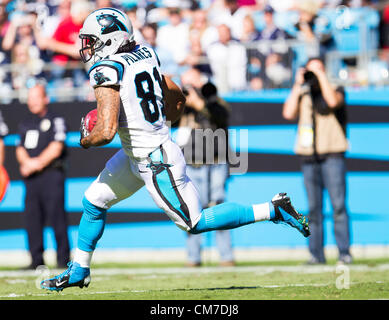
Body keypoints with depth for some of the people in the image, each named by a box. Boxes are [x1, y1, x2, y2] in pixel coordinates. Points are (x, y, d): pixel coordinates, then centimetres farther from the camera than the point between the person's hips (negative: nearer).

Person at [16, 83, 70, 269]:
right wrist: (26, 162, -7)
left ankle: (63, 259, -8)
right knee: (32, 219, 2)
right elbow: (20, 148, 14)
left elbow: (56, 147, -7)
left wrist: (37, 163, -12)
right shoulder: (25, 124, 20)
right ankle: (37, 260, 6)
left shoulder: (55, 120, 3)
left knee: (56, 215, -10)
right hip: (31, 178, 6)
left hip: (51, 175, -6)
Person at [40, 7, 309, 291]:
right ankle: (79, 271, 31)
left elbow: (106, 132, -29)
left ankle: (272, 210, 5)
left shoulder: (107, 71, -21)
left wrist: (85, 140, -7)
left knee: (194, 222, 3)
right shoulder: (144, 55, 4)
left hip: (155, 162, -10)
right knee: (94, 201, 17)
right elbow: (178, 98, 15)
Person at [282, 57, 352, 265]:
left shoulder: (336, 90, 7)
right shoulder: (302, 95, 15)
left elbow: (333, 101, -17)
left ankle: (344, 252, -8)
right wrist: (298, 85, 1)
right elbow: (288, 113, -1)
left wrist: (320, 74, -10)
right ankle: (316, 254, 3)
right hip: (308, 157, 3)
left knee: (338, 205, -9)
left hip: (332, 155, -3)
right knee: (314, 208, 1)